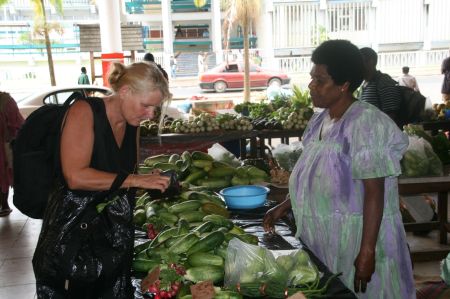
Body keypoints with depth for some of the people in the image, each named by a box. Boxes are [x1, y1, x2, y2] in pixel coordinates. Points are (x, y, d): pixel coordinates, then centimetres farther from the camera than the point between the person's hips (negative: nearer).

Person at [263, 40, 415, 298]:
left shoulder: (365, 124, -19)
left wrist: (367, 252, -22)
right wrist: (285, 207, 13)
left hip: (355, 239, -7)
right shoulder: (320, 121, 5)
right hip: (324, 238, 8)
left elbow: (374, 193, -21)